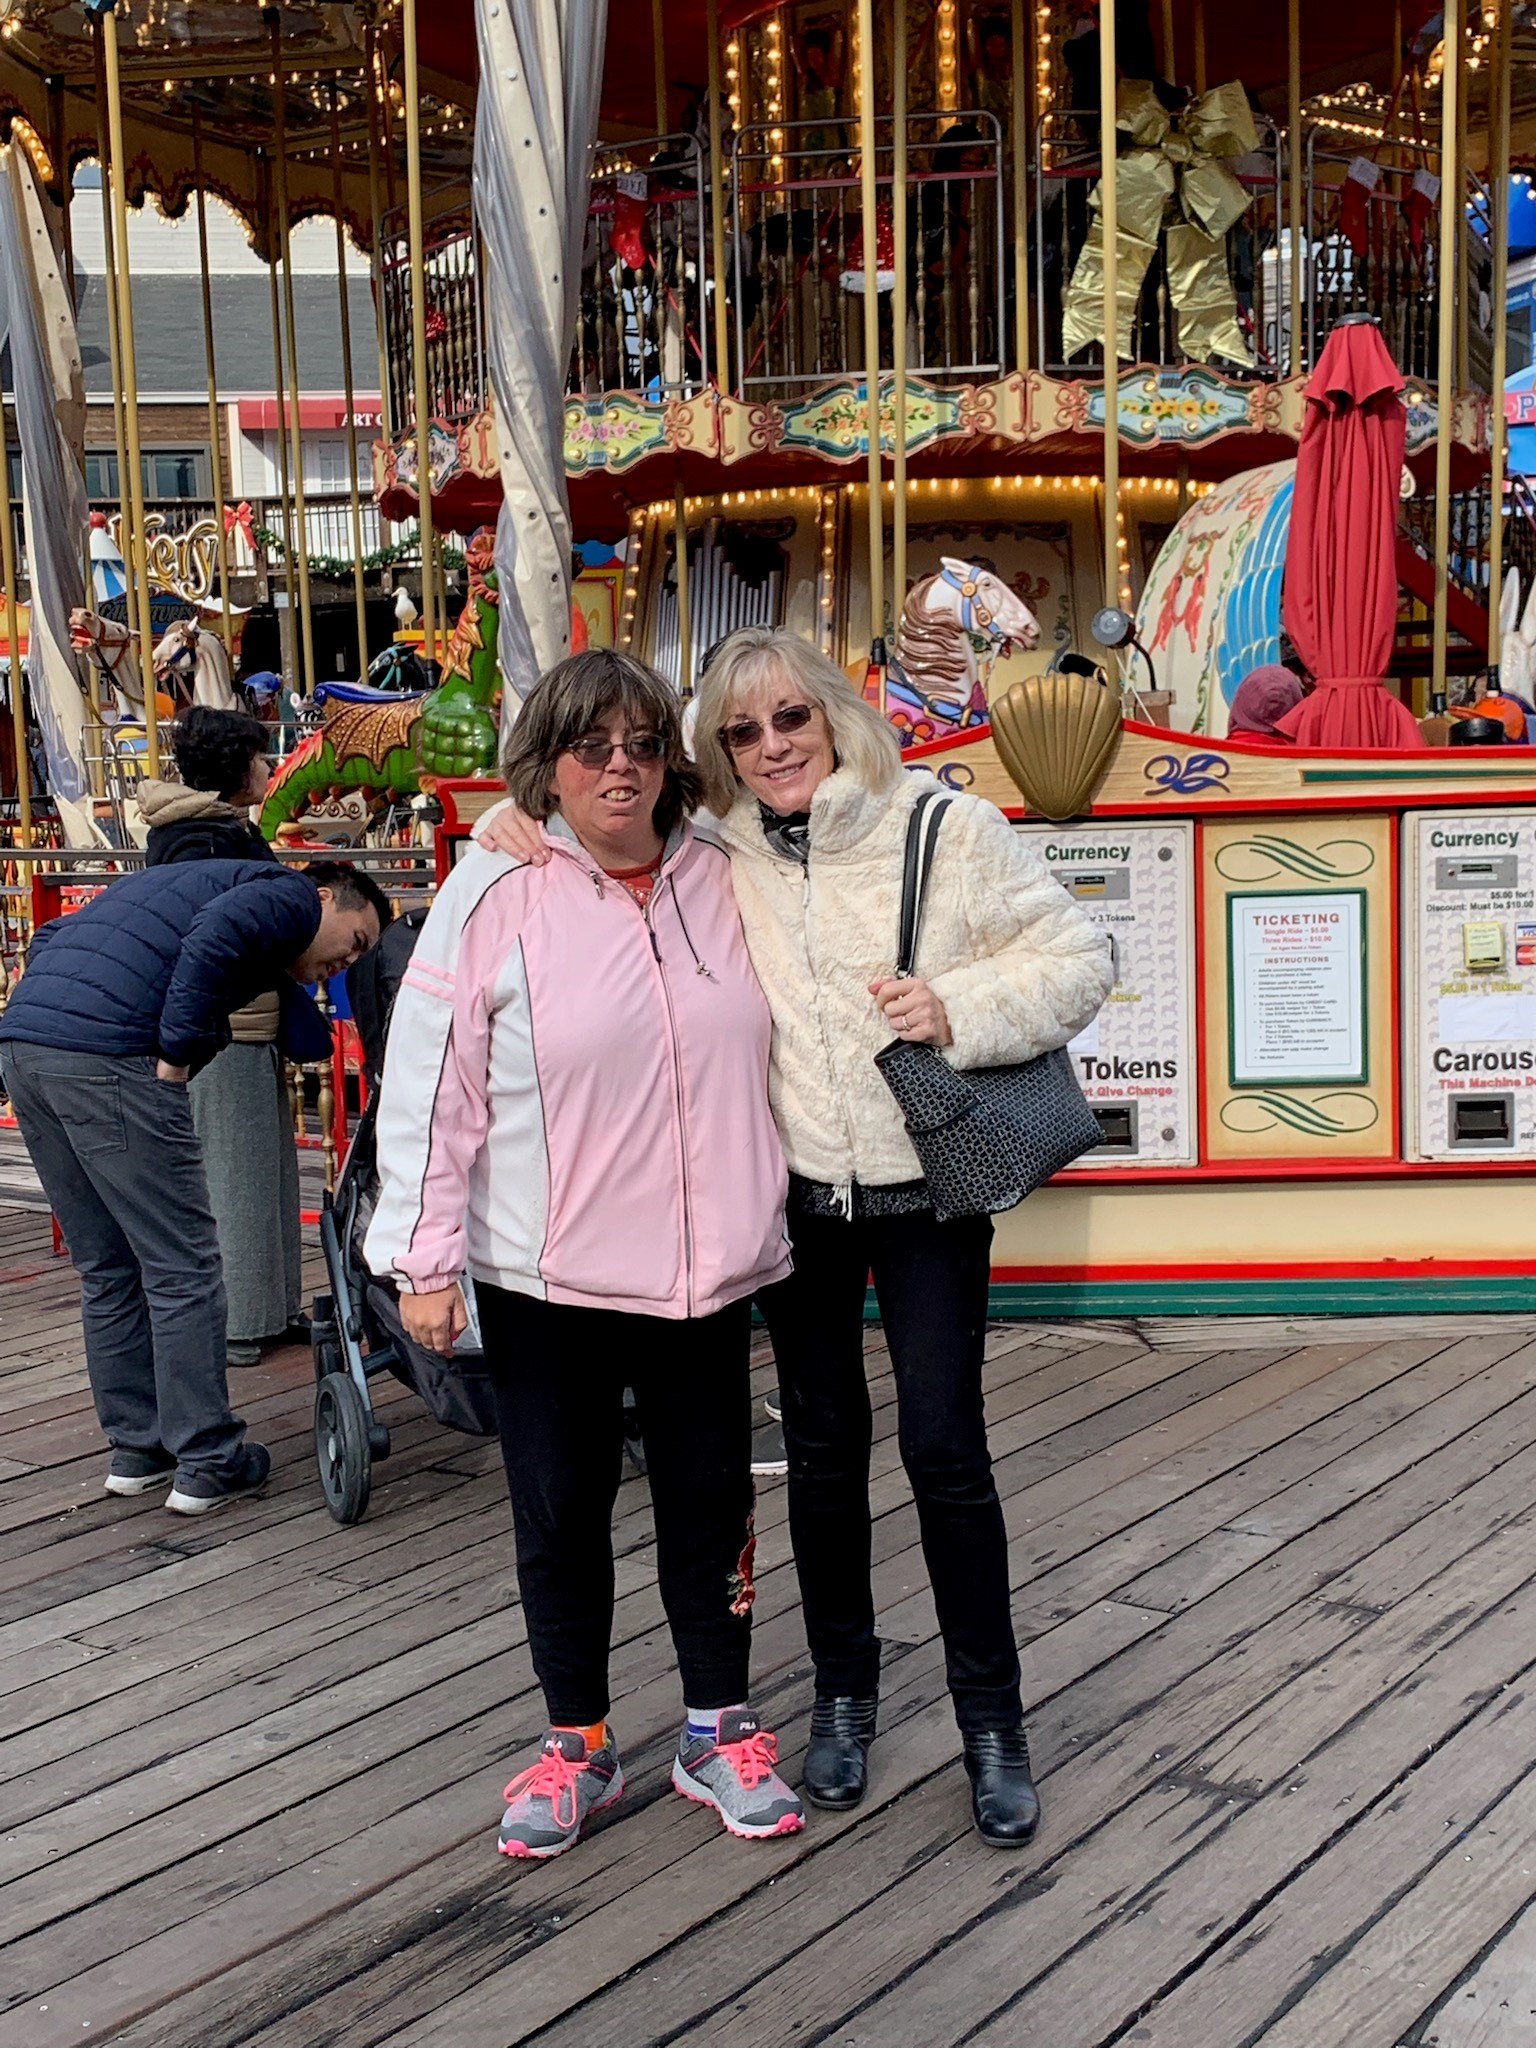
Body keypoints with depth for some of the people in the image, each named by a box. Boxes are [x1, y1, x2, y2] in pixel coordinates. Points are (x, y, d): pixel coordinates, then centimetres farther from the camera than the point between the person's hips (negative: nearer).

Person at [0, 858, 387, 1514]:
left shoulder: (186, 878, 33)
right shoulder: (291, 894, 6)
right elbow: (213, 937, -16)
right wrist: (177, 1054, -11)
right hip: (106, 1058, -9)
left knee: (107, 1270, 17)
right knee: (181, 1268, 2)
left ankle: (136, 1448, 26)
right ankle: (206, 1464, 8)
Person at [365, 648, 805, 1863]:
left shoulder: (720, 878, 4)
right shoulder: (493, 897, -8)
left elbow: (768, 1053, 18)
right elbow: (430, 1085, -8)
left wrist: (765, 1219, 15)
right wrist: (426, 1259, -10)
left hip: (705, 1269, 3)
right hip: (546, 1278, -3)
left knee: (711, 1501, 13)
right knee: (561, 1514, 10)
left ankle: (721, 1734, 32)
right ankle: (577, 1749, 29)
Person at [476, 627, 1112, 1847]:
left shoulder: (948, 829, -9)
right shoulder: (718, 853, -1)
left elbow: (1076, 958, -6)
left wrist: (961, 1010, -22)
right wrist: (521, 821, -4)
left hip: (927, 1193, -2)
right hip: (799, 1192, 3)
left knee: (946, 1447, -2)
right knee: (824, 1446, 13)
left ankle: (993, 1721, 17)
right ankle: (844, 1695, 33)